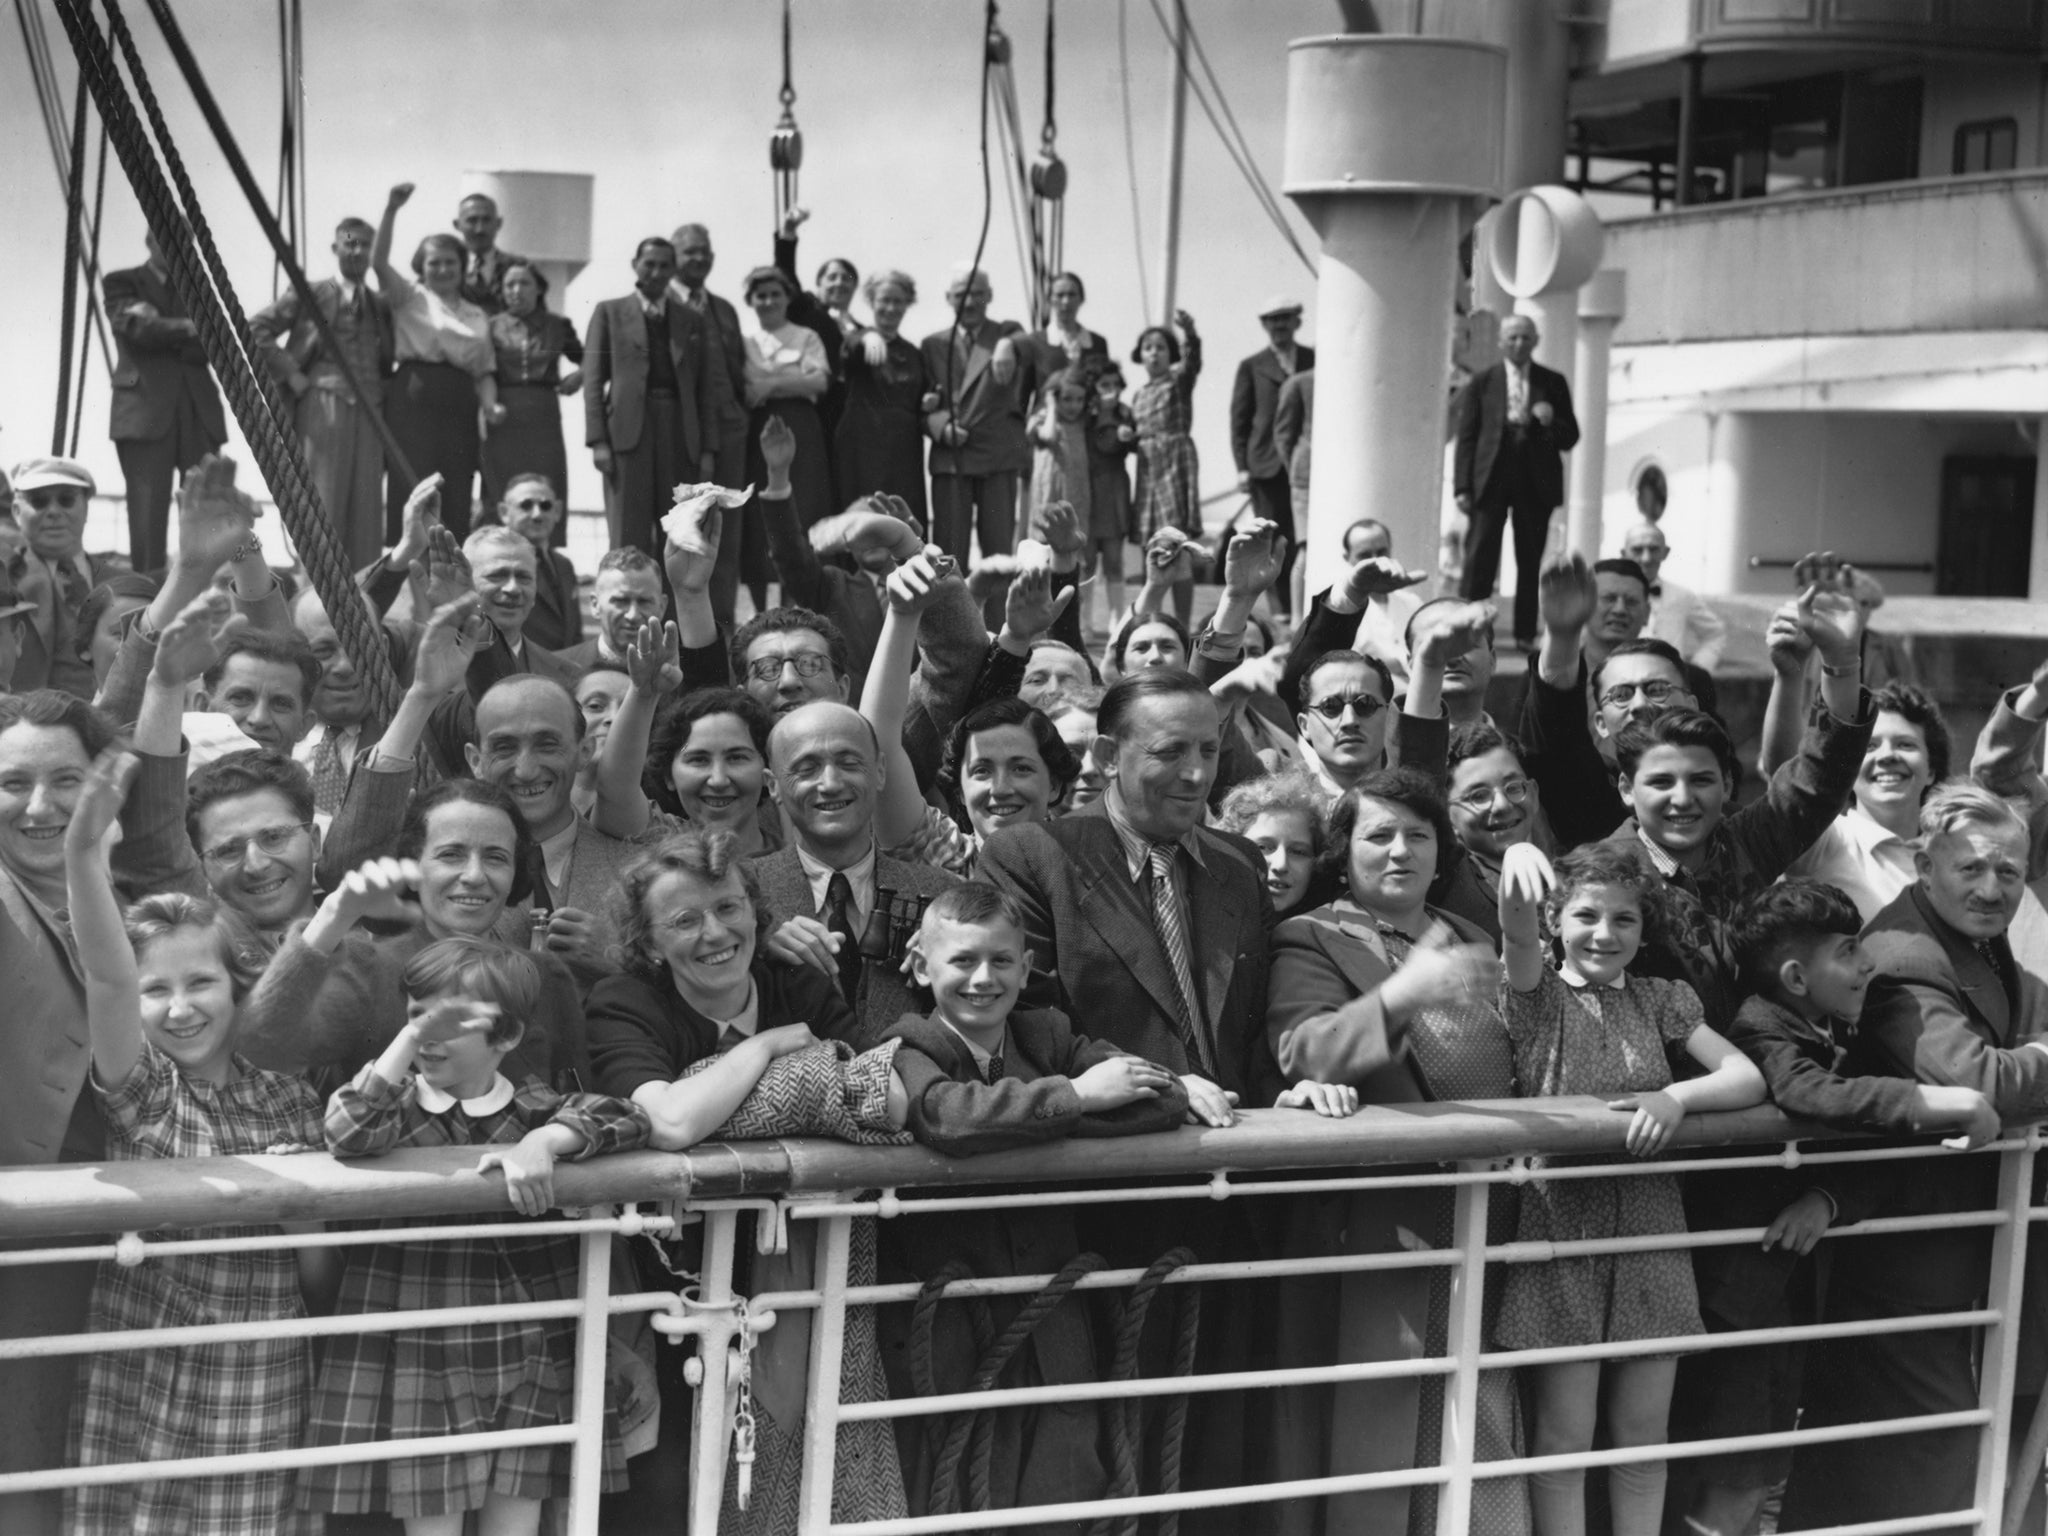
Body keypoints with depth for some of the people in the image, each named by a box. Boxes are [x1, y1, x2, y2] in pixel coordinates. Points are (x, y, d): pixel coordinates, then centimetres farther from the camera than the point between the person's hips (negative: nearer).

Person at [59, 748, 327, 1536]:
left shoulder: (289, 1098, 3)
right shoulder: (141, 1090, -2)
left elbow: (317, 1278, 10)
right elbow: (106, 976, -22)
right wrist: (83, 852, -38)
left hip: (263, 1388, 1)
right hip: (143, 1386, -1)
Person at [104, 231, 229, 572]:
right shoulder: (121, 283, 11)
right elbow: (139, 330, -7)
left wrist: (164, 332, -5)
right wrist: (188, 328, -4)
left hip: (199, 412, 3)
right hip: (145, 411, -3)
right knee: (148, 509, -9)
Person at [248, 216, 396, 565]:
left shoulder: (381, 306, 16)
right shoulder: (310, 295, 3)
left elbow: (391, 356, 25)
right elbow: (257, 328, 0)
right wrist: (289, 373, -5)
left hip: (368, 410, 4)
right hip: (323, 404, -4)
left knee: (366, 503, 2)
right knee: (324, 496, -5)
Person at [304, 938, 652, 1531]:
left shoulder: (537, 1108, 4)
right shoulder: (398, 1106, 1)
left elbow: (628, 1117, -8)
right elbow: (347, 1135, -20)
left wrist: (544, 1141, -23)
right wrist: (411, 1036, -18)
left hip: (529, 1363, 1)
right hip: (418, 1363, -1)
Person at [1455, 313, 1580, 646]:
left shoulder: (1553, 384, 9)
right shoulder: (1482, 382, 6)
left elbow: (1570, 438, 9)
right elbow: (1466, 437, 4)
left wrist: (1551, 421, -13)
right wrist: (1462, 486, -4)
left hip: (1536, 483, 1)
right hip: (1491, 479, -1)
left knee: (1531, 562, 4)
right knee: (1480, 556, -6)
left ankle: (1526, 634, 10)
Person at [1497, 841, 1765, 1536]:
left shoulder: (1659, 1001, 9)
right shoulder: (1539, 995, -1)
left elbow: (1747, 1077, 2)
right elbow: (1518, 932, -23)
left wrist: (1678, 1097, -18)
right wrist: (1519, 859, -45)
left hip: (1648, 1228, 3)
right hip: (1560, 1224, -3)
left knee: (1644, 1433, 9)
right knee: (1563, 1437, 1)